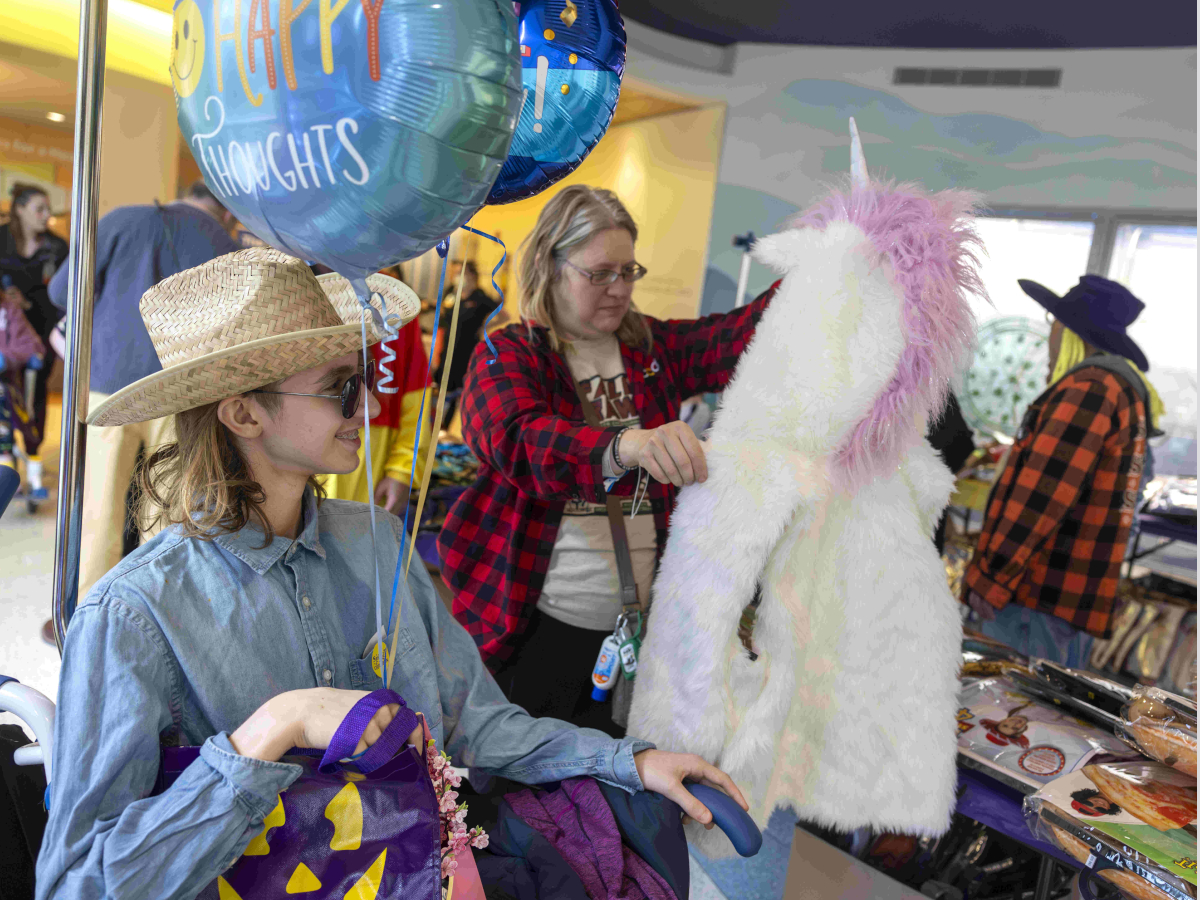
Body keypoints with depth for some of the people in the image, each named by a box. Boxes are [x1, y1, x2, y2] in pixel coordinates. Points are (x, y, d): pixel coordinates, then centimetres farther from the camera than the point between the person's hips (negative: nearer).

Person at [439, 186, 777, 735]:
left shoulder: (654, 347, 8)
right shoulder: (507, 356, -5)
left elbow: (740, 334, -6)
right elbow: (519, 442, -25)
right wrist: (627, 446, -43)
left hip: (639, 624, 4)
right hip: (536, 626, -3)